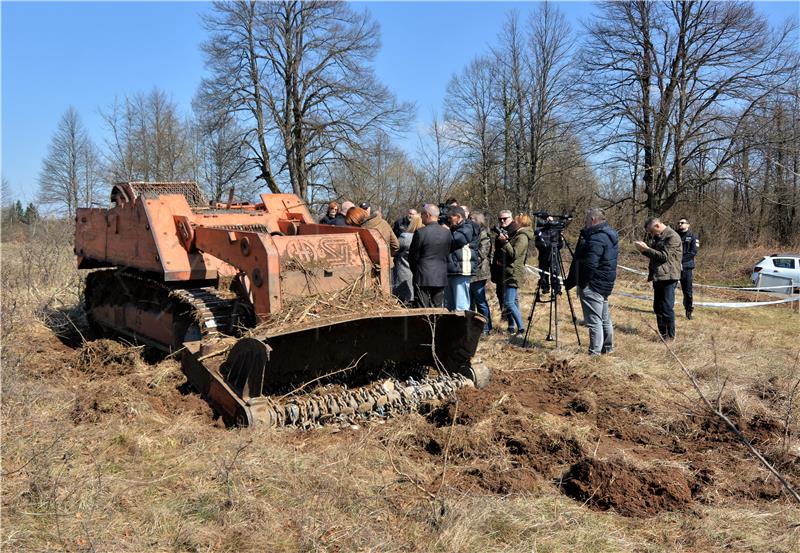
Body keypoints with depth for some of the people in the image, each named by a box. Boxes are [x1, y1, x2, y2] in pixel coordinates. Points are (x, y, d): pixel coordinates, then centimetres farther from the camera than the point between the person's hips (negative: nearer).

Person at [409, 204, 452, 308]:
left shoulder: (420, 232, -12)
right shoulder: (447, 233, 2)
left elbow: (413, 256, -5)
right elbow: (447, 255, 9)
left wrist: (415, 271, 12)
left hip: (423, 277, -5)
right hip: (441, 278, 5)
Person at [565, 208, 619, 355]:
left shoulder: (596, 238, -20)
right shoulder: (610, 235, 13)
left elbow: (590, 264, -25)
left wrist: (582, 283, -17)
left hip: (593, 285, -10)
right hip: (606, 284, 10)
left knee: (594, 321, -5)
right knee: (605, 318, 20)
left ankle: (594, 353, -2)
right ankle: (608, 348, 31)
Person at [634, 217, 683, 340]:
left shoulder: (672, 237, -13)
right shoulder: (657, 237, 15)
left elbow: (664, 256, -19)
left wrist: (646, 249, -17)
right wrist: (643, 249, 3)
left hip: (668, 277, -9)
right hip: (657, 277, 9)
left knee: (667, 308, -6)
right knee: (657, 307, 13)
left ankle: (670, 336, 2)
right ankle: (662, 334, 22)